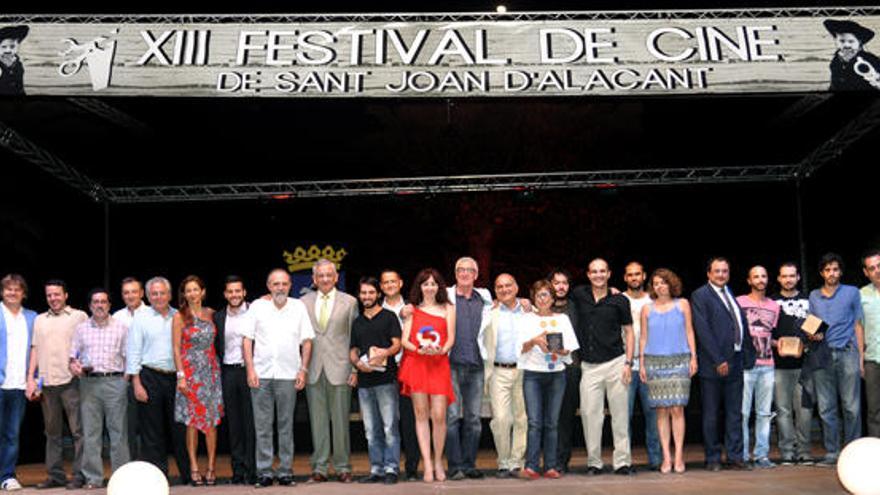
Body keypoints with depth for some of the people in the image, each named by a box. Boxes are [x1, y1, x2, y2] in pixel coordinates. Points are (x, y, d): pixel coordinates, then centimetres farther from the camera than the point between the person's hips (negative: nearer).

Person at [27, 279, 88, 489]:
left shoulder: (79, 316, 4)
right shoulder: (39, 320, 17)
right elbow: (35, 350, 16)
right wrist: (31, 378, 9)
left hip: (71, 381, -4)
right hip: (47, 383, 5)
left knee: (78, 430, -5)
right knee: (52, 432, 10)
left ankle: (79, 475, 0)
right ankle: (55, 475, 16)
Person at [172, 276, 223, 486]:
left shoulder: (211, 314, 9)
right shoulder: (180, 317, 0)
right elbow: (176, 349, -3)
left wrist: (217, 368, 4)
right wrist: (181, 376, -10)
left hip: (211, 371, 3)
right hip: (190, 372, -3)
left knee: (212, 419, 0)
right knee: (192, 420, -1)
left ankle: (211, 467, 6)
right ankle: (194, 467, 6)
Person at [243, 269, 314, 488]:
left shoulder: (298, 307, 8)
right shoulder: (257, 306, 5)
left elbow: (306, 342, 8)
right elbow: (247, 340, 4)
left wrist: (303, 370, 0)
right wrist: (250, 370, -4)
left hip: (288, 375, 0)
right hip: (260, 375, 0)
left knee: (286, 426, 4)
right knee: (263, 426, 2)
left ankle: (286, 472, 11)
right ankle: (264, 472, 9)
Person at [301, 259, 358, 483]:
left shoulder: (349, 302, 5)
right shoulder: (304, 302, 10)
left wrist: (355, 369, -2)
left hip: (339, 368, -2)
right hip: (313, 369, 2)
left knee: (340, 420, 2)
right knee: (317, 420, 5)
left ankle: (342, 467, 11)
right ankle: (319, 468, 12)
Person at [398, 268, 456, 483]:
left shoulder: (448, 309, 15)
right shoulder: (412, 310, 15)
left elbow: (451, 338, 7)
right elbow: (404, 340, 7)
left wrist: (442, 350, -13)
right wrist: (419, 349, -11)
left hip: (439, 364, 0)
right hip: (415, 363, 0)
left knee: (439, 416, -8)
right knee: (421, 415, -3)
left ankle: (438, 461, 10)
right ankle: (427, 465, 1)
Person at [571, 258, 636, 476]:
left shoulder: (619, 300, 2)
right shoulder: (578, 295, 6)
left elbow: (629, 332, 6)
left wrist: (628, 363, -2)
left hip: (615, 363, -1)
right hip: (589, 366, 1)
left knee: (620, 414, 2)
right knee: (590, 414, 0)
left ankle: (622, 461, 8)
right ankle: (594, 462, 9)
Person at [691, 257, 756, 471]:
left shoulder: (732, 295, 17)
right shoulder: (700, 296, -5)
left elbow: (742, 324, 18)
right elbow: (702, 330, -12)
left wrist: (746, 356, 7)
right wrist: (718, 361, -16)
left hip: (735, 362, 6)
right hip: (712, 364, -6)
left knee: (735, 413, 8)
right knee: (711, 414, 2)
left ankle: (735, 457, 15)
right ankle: (713, 459, 10)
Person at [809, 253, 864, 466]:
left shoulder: (852, 292, 9)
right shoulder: (814, 296, 15)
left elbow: (858, 325, 9)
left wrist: (861, 356, 2)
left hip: (847, 353, -2)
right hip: (822, 354, 2)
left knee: (851, 407, -5)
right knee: (826, 408, 2)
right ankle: (832, 453, 8)